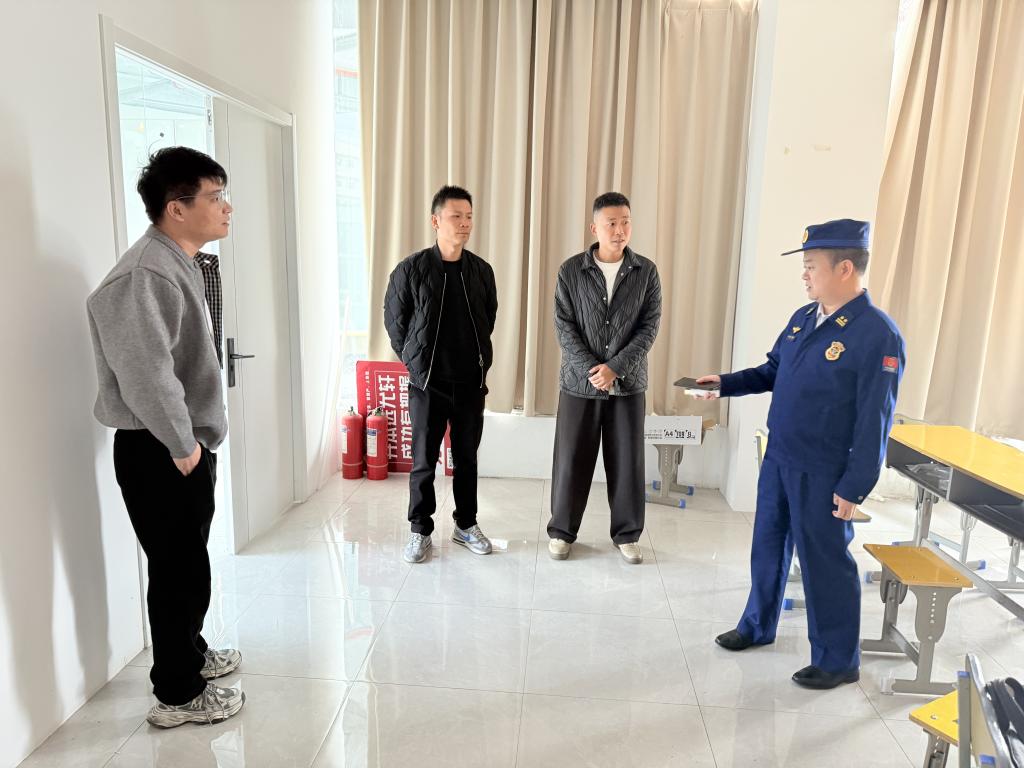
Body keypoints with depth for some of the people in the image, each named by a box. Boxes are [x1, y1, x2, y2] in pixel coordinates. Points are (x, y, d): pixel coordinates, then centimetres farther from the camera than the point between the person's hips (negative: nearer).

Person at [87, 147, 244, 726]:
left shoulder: (182, 264, 11)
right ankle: (178, 695, 22)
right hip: (160, 454, -10)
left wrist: (197, 441, 17)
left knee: (188, 563, 23)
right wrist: (183, 445, -19)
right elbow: (146, 376, -32)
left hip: (188, 445, 10)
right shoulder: (146, 275, -23)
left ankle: (190, 653, 42)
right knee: (180, 570, 4)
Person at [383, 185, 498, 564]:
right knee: (424, 462, 7)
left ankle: (466, 525, 29)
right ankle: (420, 532, 22)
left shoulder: (481, 270, 1)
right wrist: (416, 362, 6)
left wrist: (478, 359, 13)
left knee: (467, 458, 13)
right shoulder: (411, 269, -8)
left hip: (472, 383, 3)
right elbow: (394, 321, 3)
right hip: (427, 384, -2)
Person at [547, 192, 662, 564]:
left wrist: (615, 368, -14)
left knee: (628, 461, 7)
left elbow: (649, 327, -4)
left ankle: (627, 534, 24)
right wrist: (591, 369, -15)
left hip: (628, 383, 1)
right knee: (571, 459, 7)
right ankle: (562, 530, 23)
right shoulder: (571, 270, -3)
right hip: (579, 381, 0)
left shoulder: (647, 272, 0)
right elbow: (563, 325, -5)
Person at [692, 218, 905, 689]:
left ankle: (838, 661, 26)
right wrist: (727, 384, 3)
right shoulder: (803, 317, 4)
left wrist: (854, 488, -17)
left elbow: (875, 421, -19)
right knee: (768, 545, 19)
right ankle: (757, 627, 39)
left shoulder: (878, 334, -19)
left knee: (825, 562, 6)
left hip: (822, 474, -7)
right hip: (778, 458, 8)